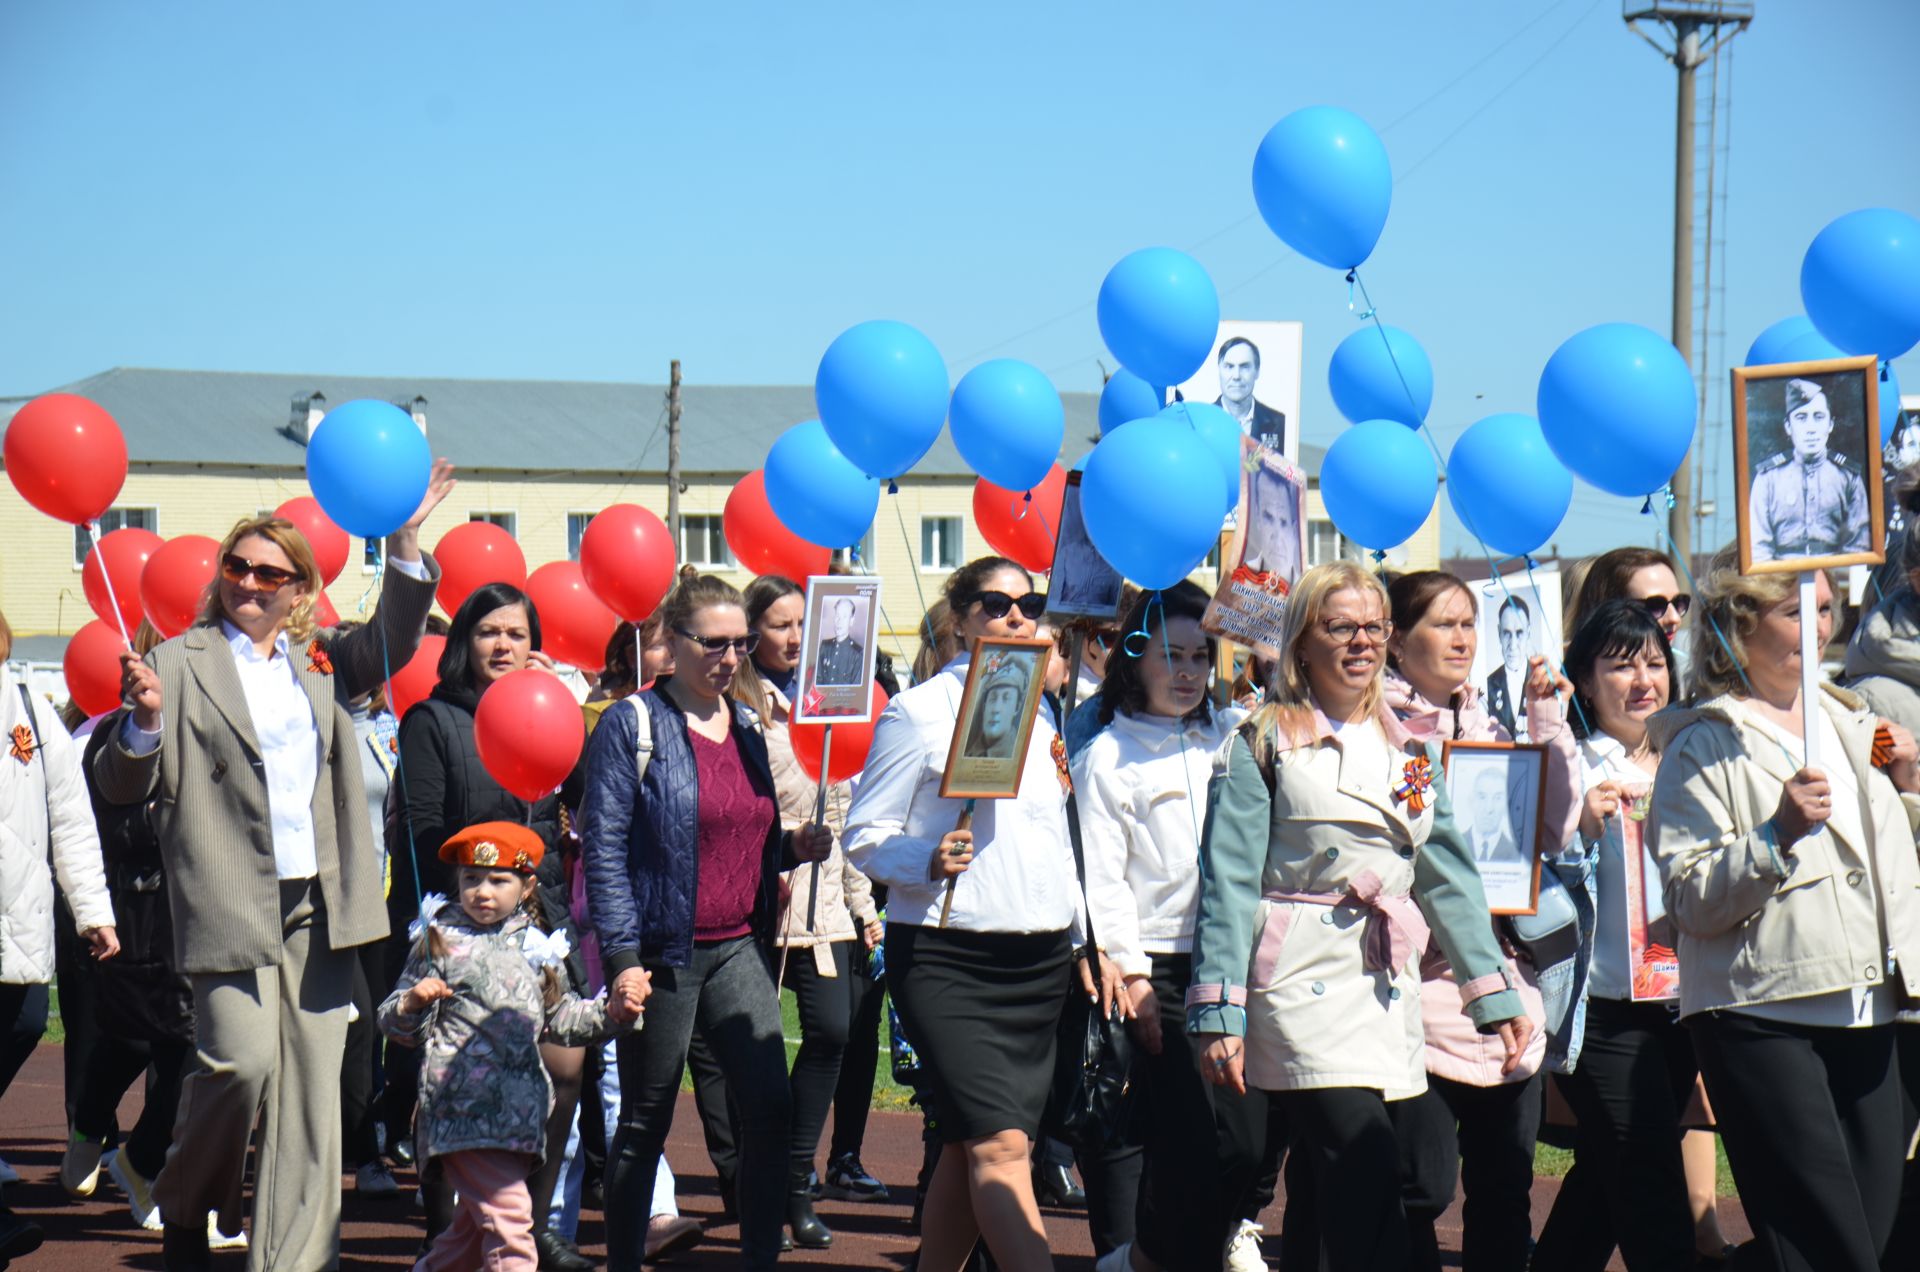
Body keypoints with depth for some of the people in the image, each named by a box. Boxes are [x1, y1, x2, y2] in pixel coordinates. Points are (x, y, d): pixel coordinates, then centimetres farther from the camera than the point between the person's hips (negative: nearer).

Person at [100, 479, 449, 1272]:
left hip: (318, 904, 4)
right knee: (241, 1059, -16)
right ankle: (184, 1207, 11)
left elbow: (394, 641, 6)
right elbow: (120, 788, 0)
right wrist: (143, 720, -20)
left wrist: (405, 542, -6)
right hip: (232, 902, -4)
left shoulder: (322, 662, 17)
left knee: (313, 1084, 2)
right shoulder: (180, 664, 4)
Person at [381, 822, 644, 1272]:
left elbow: (561, 1019, 22)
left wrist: (612, 1011, 7)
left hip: (520, 1112, 5)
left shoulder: (535, 947, 13)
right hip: (463, 1110, -5)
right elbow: (394, 1024, 2)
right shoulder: (439, 942, 2)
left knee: (475, 1224, 15)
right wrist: (412, 1001, -19)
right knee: (506, 1215, -15)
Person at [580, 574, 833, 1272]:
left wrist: (795, 846, 0)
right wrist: (624, 957, -16)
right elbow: (604, 846, -10)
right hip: (664, 952, -5)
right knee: (644, 1123, 4)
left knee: (769, 1104, -8)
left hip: (738, 947, 5)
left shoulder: (748, 725, 13)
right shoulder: (631, 724, -6)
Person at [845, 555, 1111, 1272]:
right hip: (947, 959, -6)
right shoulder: (918, 712, -2)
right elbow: (864, 835, -5)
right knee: (999, 1145, -15)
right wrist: (927, 862, -23)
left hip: (1040, 962, 6)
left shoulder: (1037, 717, 17)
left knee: (969, 1148, 8)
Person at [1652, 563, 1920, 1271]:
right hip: (1761, 1017, -7)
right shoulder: (1704, 746, -3)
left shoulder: (1849, 723, 18)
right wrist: (1776, 836, -23)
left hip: (1862, 1009, 7)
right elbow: (1691, 902, -12)